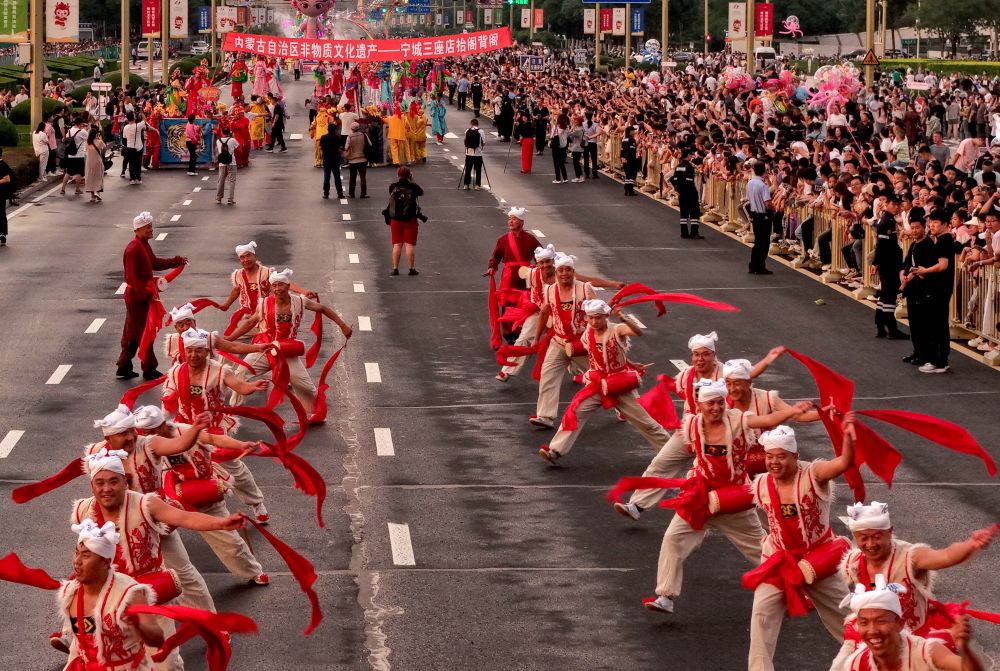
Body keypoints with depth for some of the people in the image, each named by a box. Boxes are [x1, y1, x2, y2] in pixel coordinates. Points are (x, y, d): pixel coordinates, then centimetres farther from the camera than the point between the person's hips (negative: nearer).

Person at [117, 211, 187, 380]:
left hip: (143, 295, 10)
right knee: (144, 334, -1)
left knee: (132, 334, 14)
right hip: (137, 297, -10)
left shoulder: (144, 246, 10)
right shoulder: (133, 249, -22)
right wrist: (147, 293, -24)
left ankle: (124, 369, 20)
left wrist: (176, 261, 17)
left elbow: (154, 263, 23)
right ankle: (149, 370, 7)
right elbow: (132, 277, -24)